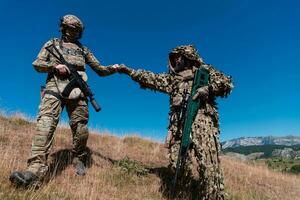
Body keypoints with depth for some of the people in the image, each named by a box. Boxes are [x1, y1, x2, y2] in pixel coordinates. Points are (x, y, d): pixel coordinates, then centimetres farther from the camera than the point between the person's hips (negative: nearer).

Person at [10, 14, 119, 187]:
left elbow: (100, 70, 24)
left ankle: (79, 160, 15)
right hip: (55, 86, -1)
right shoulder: (53, 43, 23)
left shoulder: (83, 49, 27)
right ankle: (36, 169, -29)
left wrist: (112, 69, 4)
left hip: (77, 88, 2)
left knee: (80, 127, -5)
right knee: (46, 120, -23)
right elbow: (37, 64, 14)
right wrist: (55, 66, -4)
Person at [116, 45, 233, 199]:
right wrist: (130, 71, 18)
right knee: (176, 163, -4)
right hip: (178, 126, 4)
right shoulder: (172, 78, 28)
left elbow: (227, 82, 9)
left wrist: (208, 89, -8)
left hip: (202, 122, -4)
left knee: (208, 165, -13)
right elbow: (151, 78, 24)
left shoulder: (205, 70, 17)